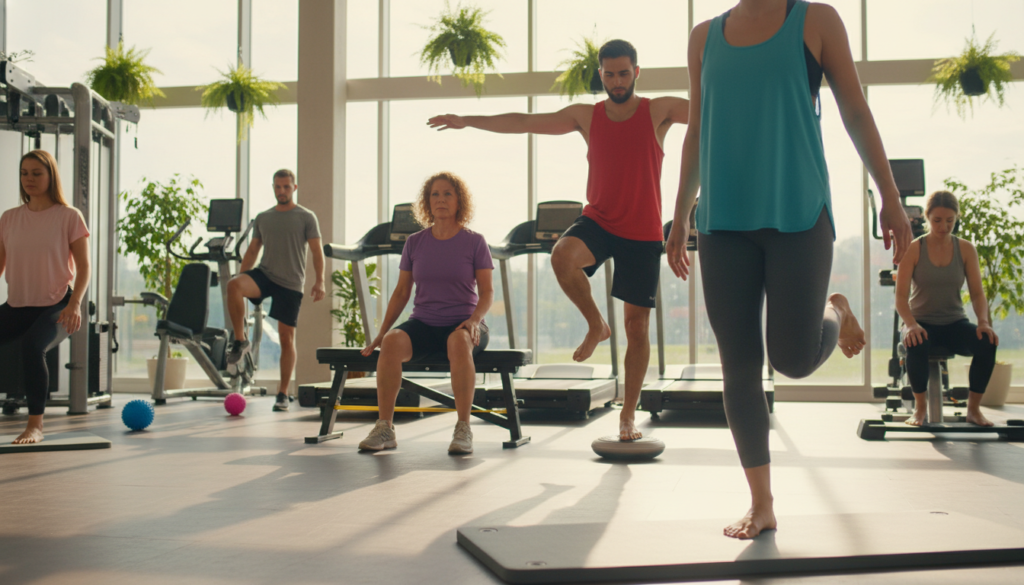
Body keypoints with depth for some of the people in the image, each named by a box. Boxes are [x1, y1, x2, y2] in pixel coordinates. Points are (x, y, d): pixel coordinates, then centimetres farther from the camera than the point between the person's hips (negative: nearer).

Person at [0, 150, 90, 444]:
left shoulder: (69, 217, -3)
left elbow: (83, 267, -3)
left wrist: (74, 304, -18)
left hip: (56, 306, -4)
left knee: (32, 346, -32)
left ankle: (35, 425, -17)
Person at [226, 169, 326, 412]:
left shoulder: (306, 217, 3)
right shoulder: (262, 218, 14)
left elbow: (317, 251, -2)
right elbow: (252, 250, 17)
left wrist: (319, 282, -14)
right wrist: (241, 279, 10)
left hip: (291, 283, -2)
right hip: (264, 274, 3)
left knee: (287, 337, -1)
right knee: (234, 285, -30)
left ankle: (283, 394, 9)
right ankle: (240, 341, -17)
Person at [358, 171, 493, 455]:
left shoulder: (474, 242, 3)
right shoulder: (414, 243, 10)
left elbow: (487, 291, 1)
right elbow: (401, 292, 13)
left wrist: (474, 320, -18)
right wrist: (381, 331, 4)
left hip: (462, 323, -2)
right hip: (423, 323, 3)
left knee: (459, 342, -40)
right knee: (392, 342, -31)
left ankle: (463, 429, -32)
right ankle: (384, 428, -25)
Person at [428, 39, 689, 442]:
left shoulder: (659, 111, -2)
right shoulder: (586, 117, 5)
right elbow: (524, 122, 7)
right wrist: (468, 121, 4)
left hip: (642, 232, -1)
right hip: (598, 220, 1)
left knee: (637, 325, 0)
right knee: (562, 257, -34)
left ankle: (628, 415, 15)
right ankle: (596, 325, -6)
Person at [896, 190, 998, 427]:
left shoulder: (966, 249, 4)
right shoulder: (913, 249, -4)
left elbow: (977, 293, 1)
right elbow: (901, 296, -9)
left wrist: (983, 322, -20)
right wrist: (911, 324, -28)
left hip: (954, 323, 2)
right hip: (922, 323, -2)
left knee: (987, 343, -30)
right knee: (916, 344, -39)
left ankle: (974, 408, -10)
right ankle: (920, 406, -14)